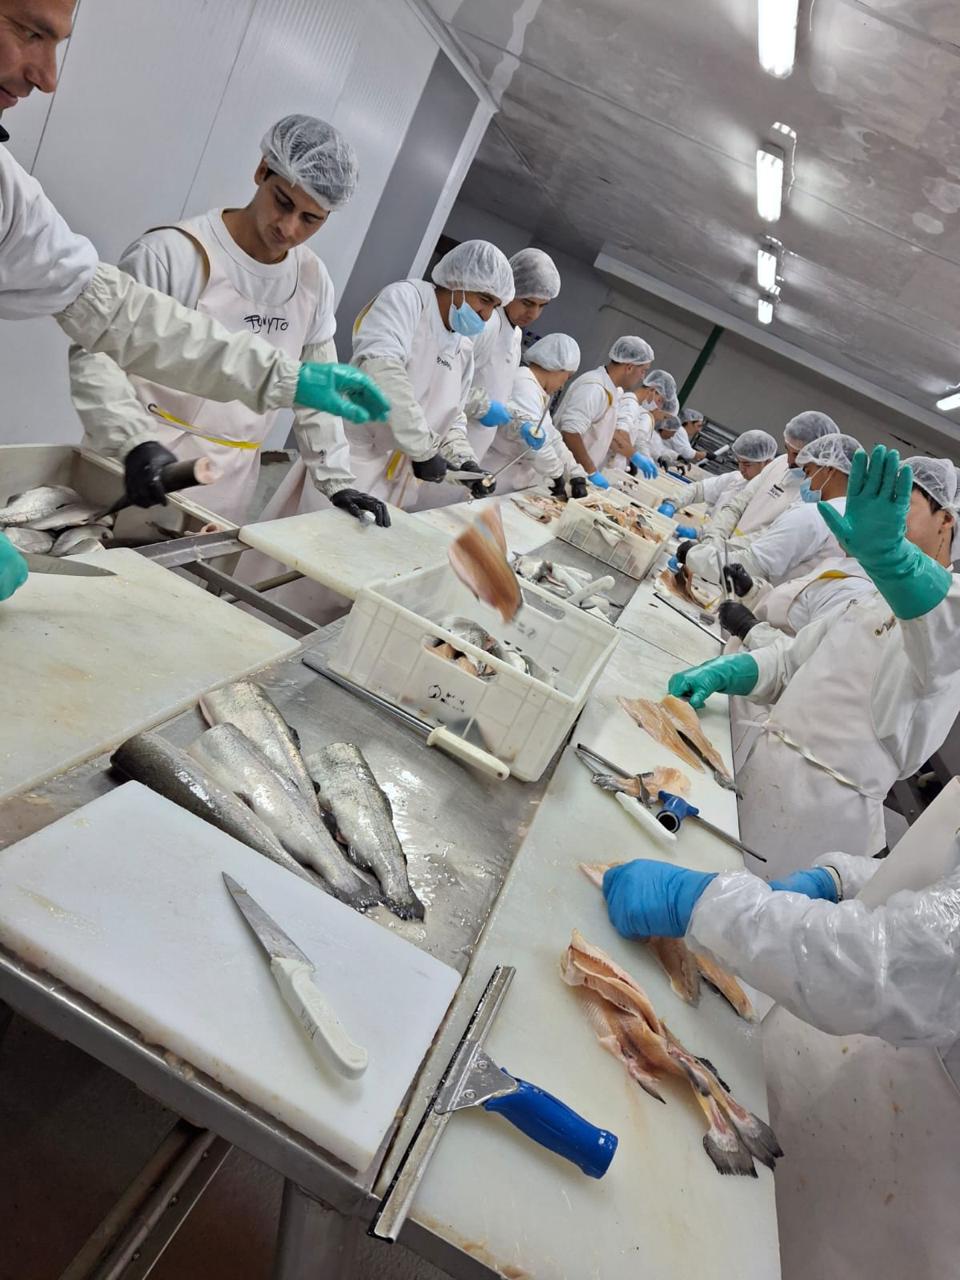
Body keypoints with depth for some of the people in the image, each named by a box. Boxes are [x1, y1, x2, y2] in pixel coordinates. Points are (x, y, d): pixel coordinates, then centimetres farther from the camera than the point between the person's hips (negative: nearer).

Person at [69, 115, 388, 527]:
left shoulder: (313, 282, 6)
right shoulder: (173, 252, -12)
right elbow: (95, 355, -13)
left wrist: (337, 481, 8)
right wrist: (137, 441, -28)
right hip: (137, 475, -4)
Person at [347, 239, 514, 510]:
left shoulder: (464, 347, 15)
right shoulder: (407, 297, -8)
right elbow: (380, 369, -26)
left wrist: (463, 459, 3)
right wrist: (424, 450, -24)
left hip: (403, 476, 7)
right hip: (358, 459, -7)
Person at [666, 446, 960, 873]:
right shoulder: (875, 600, 22)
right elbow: (792, 659, 20)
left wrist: (891, 555, -52)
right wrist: (721, 673, 0)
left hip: (822, 808, -7)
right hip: (760, 766, 7)